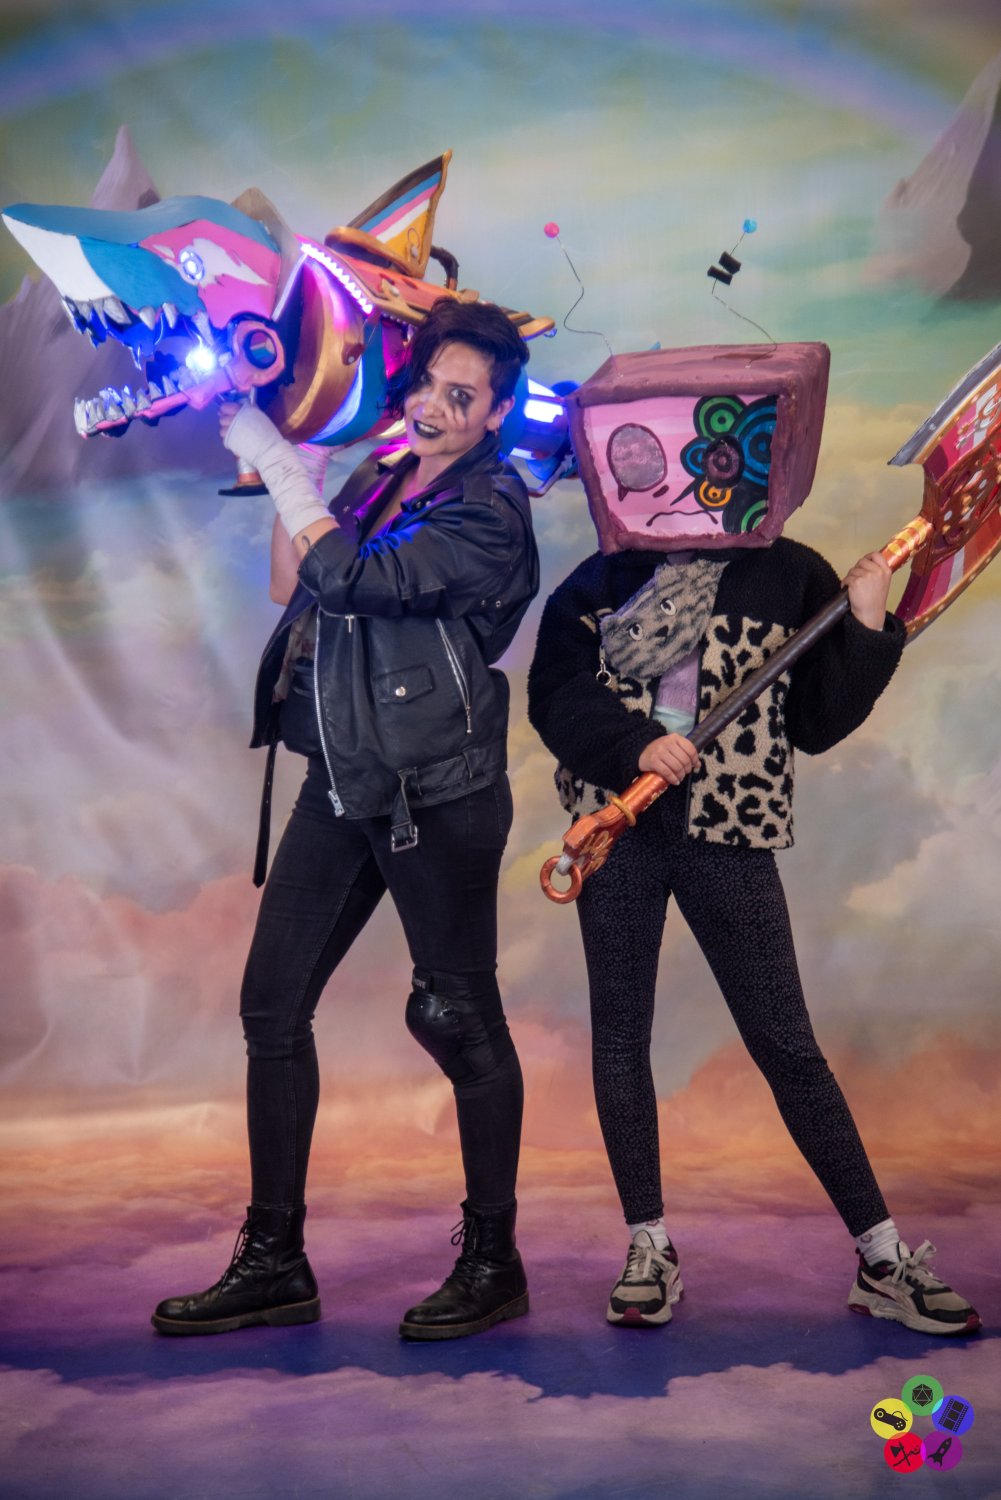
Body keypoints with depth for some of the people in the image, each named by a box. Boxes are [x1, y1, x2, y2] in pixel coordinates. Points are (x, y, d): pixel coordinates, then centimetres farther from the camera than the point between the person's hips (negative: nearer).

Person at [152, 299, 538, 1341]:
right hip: (341, 786, 8)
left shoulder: (489, 512, -10)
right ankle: (274, 1262, 17)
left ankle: (493, 1262, 16)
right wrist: (281, 476, 8)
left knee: (457, 1017, 0)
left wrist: (279, 467, -12)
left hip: (436, 794, -8)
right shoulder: (382, 478, 15)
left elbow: (352, 579, -21)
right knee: (271, 1005, 6)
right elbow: (292, 586, 17)